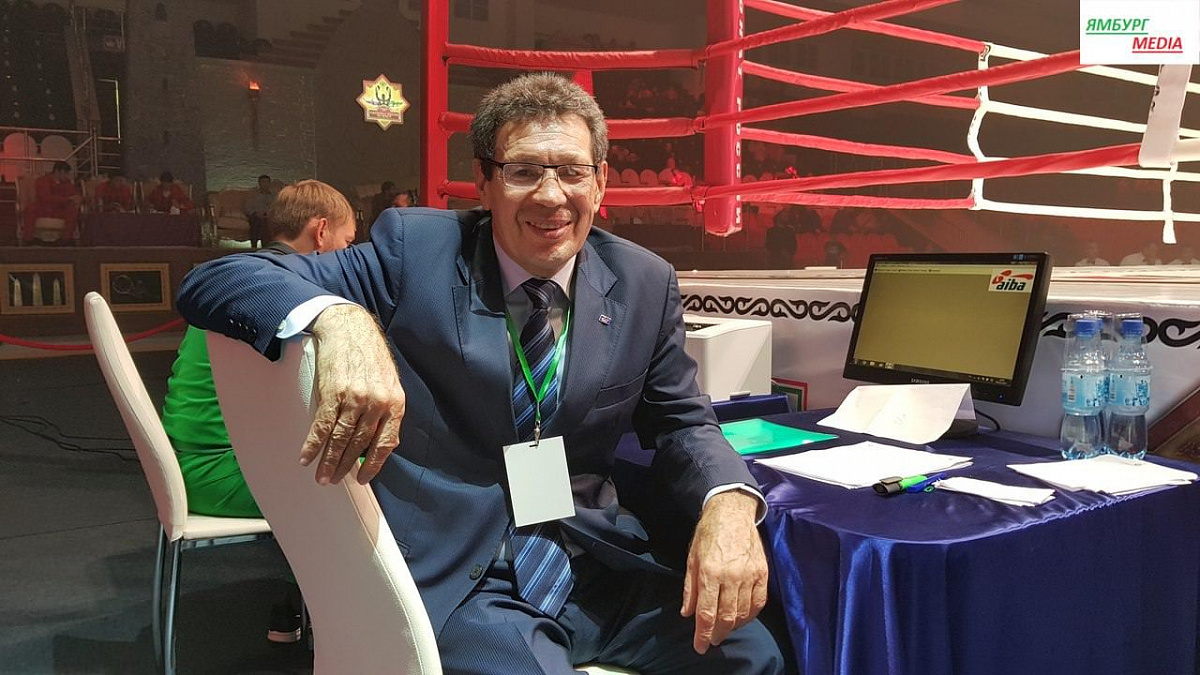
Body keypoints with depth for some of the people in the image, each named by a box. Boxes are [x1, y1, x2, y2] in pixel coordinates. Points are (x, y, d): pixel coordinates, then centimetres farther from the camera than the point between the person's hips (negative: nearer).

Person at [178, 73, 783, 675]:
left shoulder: (645, 284, 2)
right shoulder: (416, 250, -8)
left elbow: (681, 421, 10)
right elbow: (211, 281, -11)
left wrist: (729, 500, -14)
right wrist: (339, 318, -35)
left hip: (597, 565, 4)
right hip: (457, 579, -3)